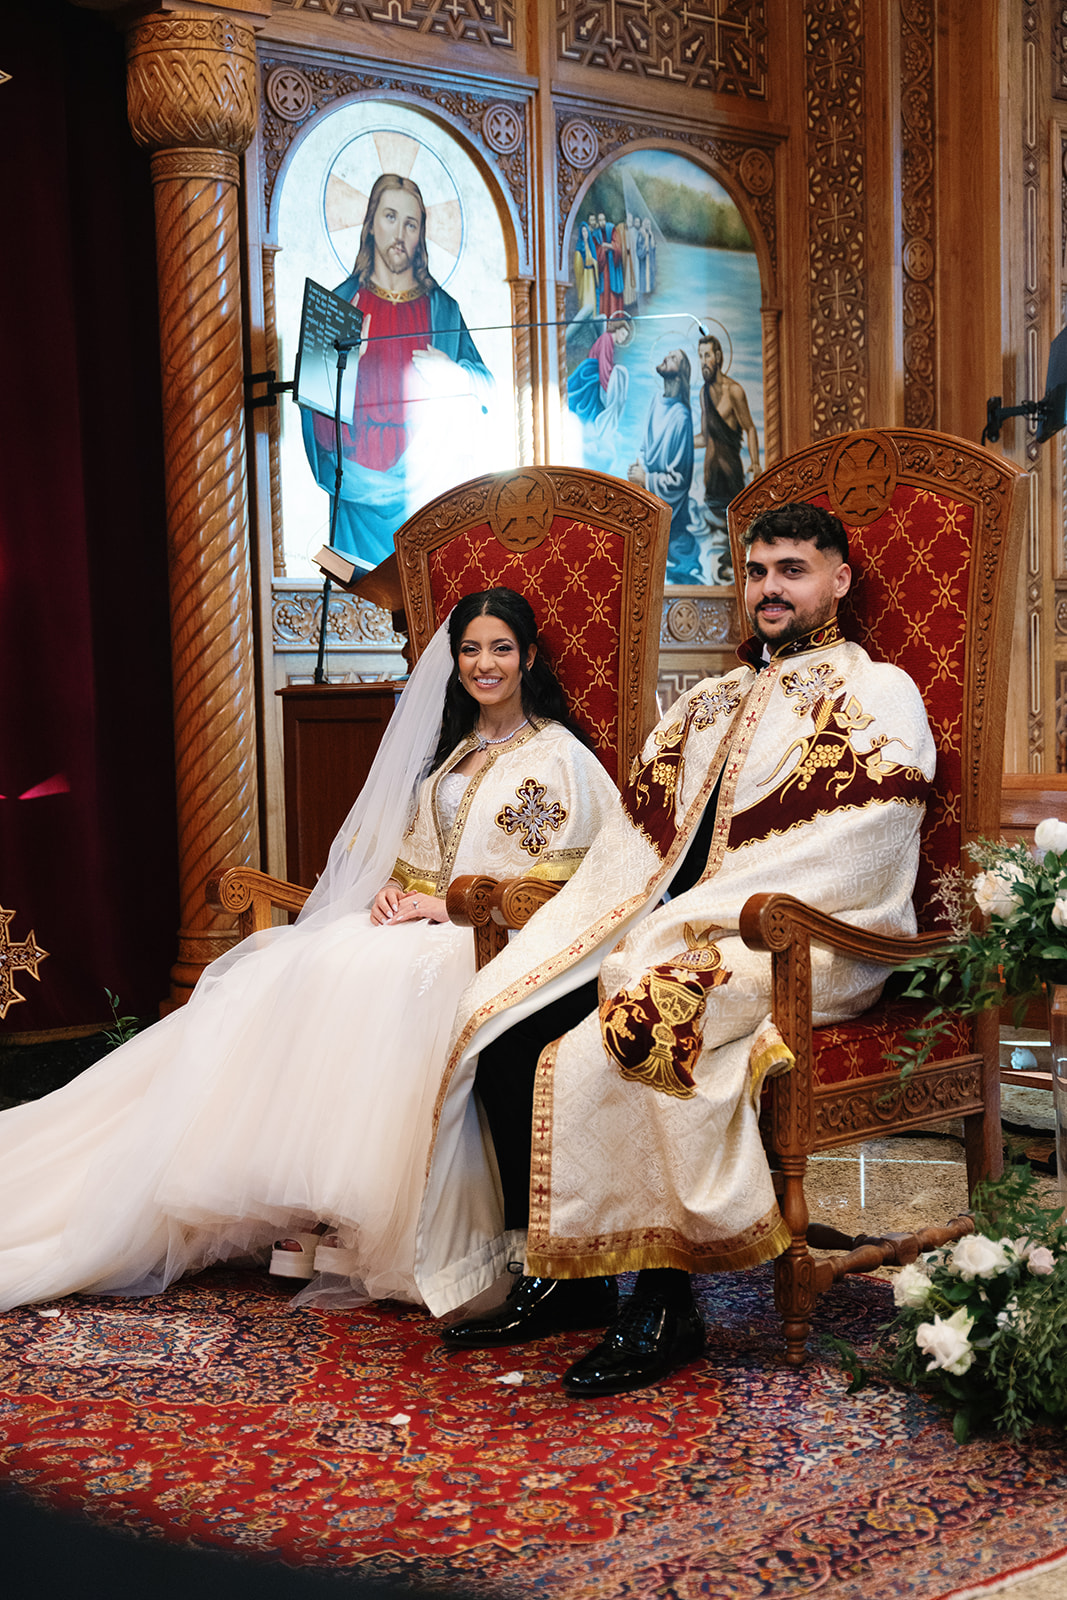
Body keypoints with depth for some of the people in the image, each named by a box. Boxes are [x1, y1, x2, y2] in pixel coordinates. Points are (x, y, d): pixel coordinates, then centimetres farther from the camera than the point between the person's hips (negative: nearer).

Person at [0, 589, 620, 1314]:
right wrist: (396, 889, -2)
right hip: (418, 918, 7)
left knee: (370, 976, -34)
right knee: (292, 966, -19)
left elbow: (558, 882, -9)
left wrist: (454, 905, -15)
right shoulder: (451, 746, 20)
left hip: (496, 938, -7)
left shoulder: (557, 754, -1)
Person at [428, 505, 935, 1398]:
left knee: (619, 1040, -31)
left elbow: (836, 864, -14)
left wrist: (671, 934, -18)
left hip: (800, 952, -7)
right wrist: (633, 932, -3)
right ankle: (557, 1274, -3)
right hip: (667, 939, 7)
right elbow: (640, 844, 18)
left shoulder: (877, 700, 0)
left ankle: (663, 1305, -18)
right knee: (499, 1024, -12)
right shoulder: (709, 703, 23)